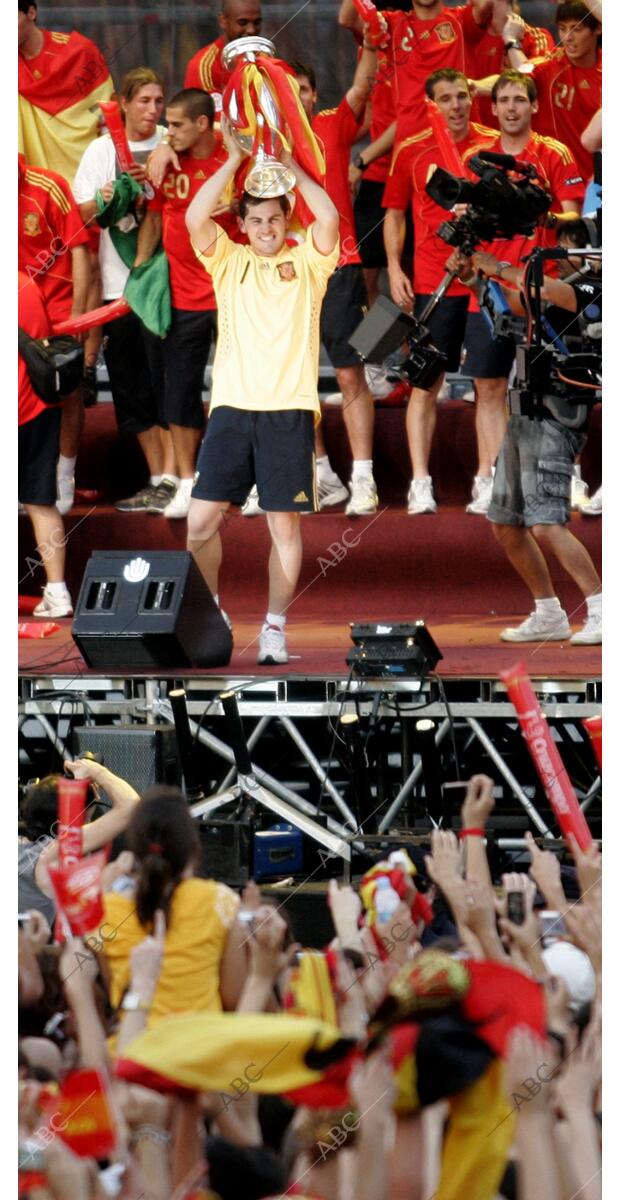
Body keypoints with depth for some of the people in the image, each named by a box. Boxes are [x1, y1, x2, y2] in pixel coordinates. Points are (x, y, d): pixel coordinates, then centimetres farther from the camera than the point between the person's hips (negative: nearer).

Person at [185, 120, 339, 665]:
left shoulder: (306, 264, 8)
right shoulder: (229, 262, 12)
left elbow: (328, 219, -10)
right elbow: (195, 219, -4)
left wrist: (289, 164, -6)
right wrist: (234, 160, -4)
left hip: (289, 411, -2)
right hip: (231, 409, 2)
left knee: (285, 524, -2)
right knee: (201, 521, -3)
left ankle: (275, 628, 7)